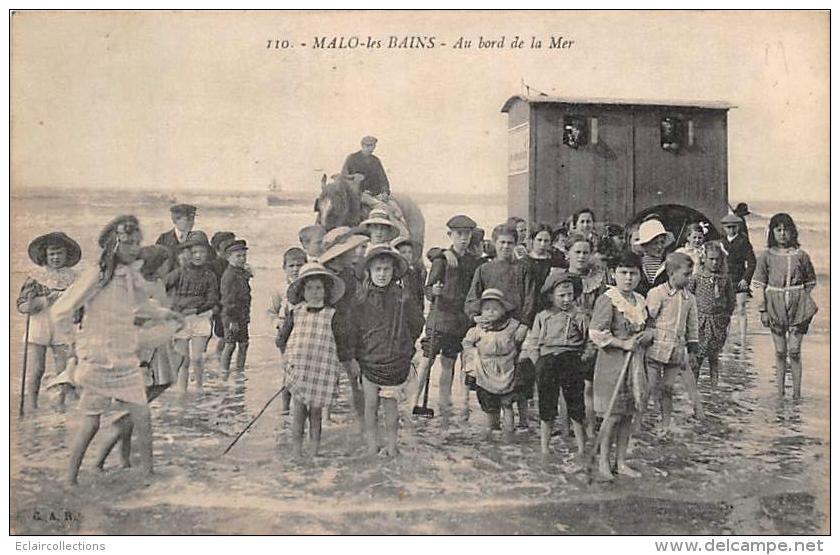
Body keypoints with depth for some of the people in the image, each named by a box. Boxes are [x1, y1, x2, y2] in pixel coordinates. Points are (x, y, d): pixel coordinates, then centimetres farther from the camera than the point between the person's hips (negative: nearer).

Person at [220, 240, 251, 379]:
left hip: (242, 315, 8)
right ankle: (225, 373, 9)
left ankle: (240, 371, 23)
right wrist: (232, 320, -20)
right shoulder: (229, 276, -16)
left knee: (244, 344, 12)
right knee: (230, 345, -2)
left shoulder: (243, 273, 11)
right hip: (231, 316, -8)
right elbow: (227, 299, -19)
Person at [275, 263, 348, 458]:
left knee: (315, 413, 8)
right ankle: (296, 453, 14)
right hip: (298, 370, 1)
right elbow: (281, 337, 14)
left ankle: (314, 453, 20)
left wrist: (339, 366, 2)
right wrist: (287, 354, 2)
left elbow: (342, 343, 4)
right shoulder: (296, 312, 4)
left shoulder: (331, 315, -1)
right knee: (298, 412, 3)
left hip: (322, 372, -1)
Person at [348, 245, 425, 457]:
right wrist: (353, 356, 1)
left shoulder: (402, 298, -7)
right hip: (368, 360, 1)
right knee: (370, 405, 8)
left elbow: (417, 324, 7)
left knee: (390, 405, 7)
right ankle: (371, 446, 21)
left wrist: (404, 344, 13)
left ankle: (391, 446, 22)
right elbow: (353, 328, 2)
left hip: (395, 361, -1)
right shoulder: (361, 299, -4)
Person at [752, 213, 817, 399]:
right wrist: (763, 309, -3)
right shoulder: (767, 256, 1)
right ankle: (780, 392, 17)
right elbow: (760, 285, 1)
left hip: (798, 307, 0)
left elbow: (809, 283, 7)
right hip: (775, 307, 1)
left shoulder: (801, 255, 1)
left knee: (795, 351, -1)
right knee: (780, 352, 8)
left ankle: (797, 392, 8)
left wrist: (808, 306, 0)